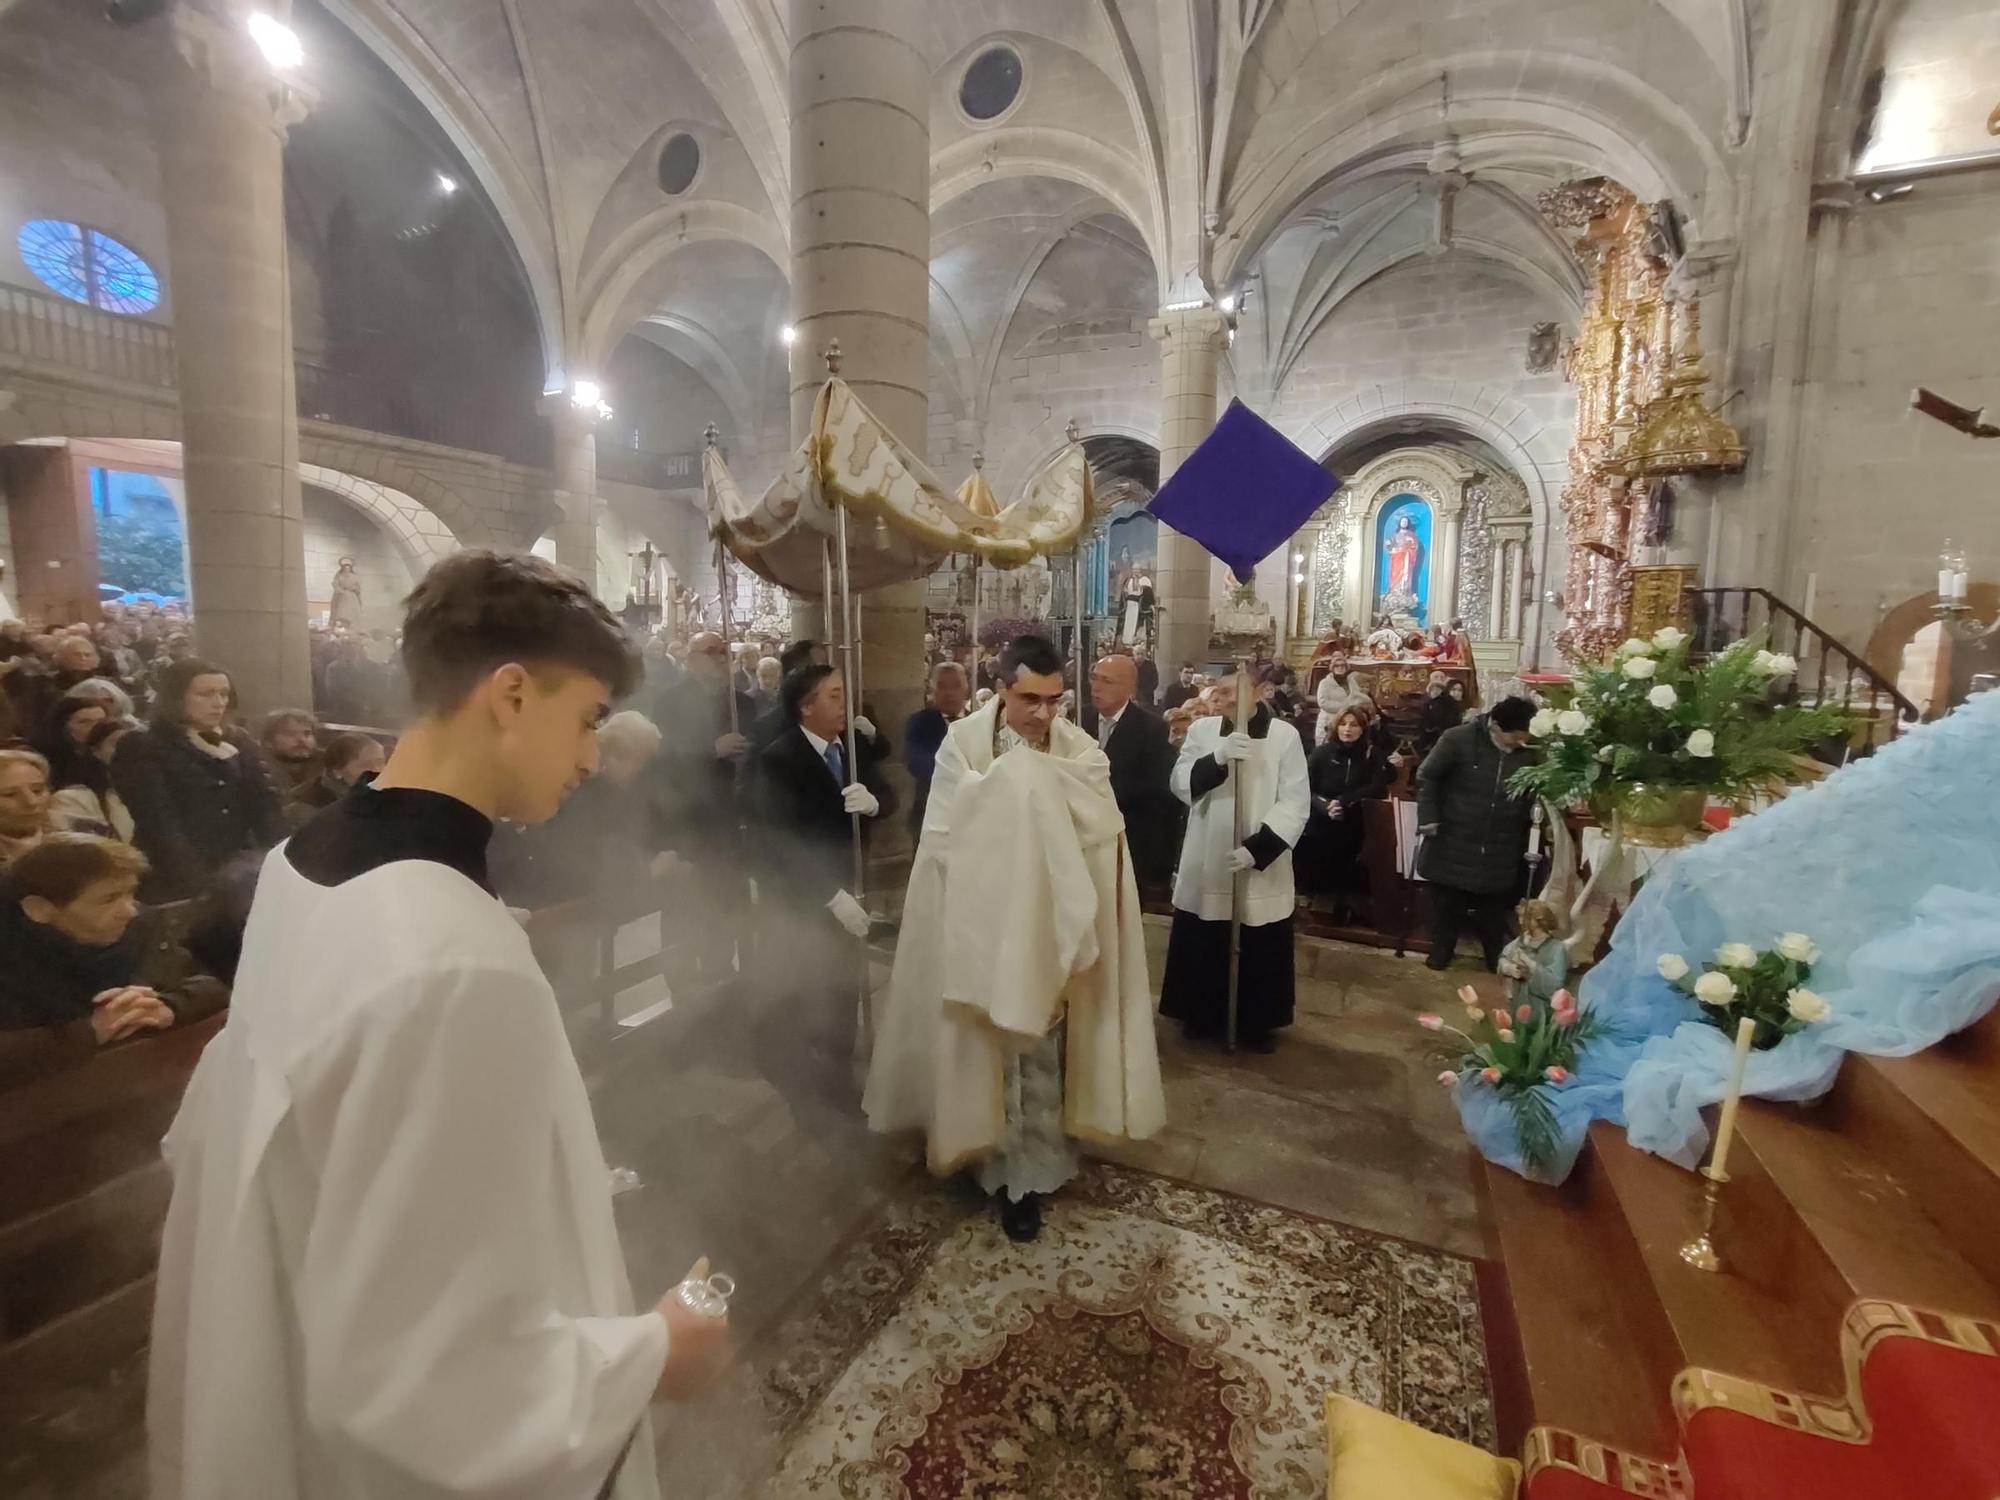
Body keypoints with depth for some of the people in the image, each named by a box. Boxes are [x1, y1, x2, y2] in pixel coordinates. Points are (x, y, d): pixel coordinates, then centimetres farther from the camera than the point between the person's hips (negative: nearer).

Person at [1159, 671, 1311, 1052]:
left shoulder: (1284, 735, -7)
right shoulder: (1201, 729, -1)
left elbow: (1295, 803, -9)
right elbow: (1181, 785, -8)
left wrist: (1257, 848, -20)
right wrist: (1218, 758, -26)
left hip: (1263, 867, -1)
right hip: (1206, 864, 2)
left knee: (1260, 953, 10)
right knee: (1203, 949, 13)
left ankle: (1257, 1023, 31)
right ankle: (1203, 1016, 34)